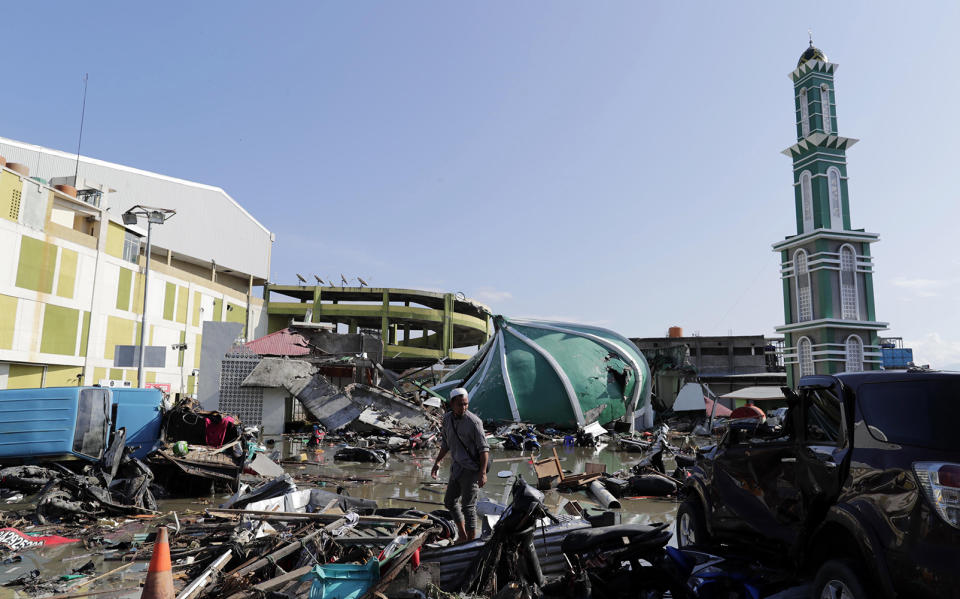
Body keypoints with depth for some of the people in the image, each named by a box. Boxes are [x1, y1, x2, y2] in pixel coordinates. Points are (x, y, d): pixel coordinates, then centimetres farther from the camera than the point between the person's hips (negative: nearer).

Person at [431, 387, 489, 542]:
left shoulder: (474, 422, -19)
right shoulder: (447, 418, 1)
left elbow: (484, 448, -18)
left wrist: (483, 472, -23)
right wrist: (437, 462, 10)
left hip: (472, 469, -8)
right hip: (458, 467, 8)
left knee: (468, 506, -2)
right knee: (450, 501, 19)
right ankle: (463, 536, 36)